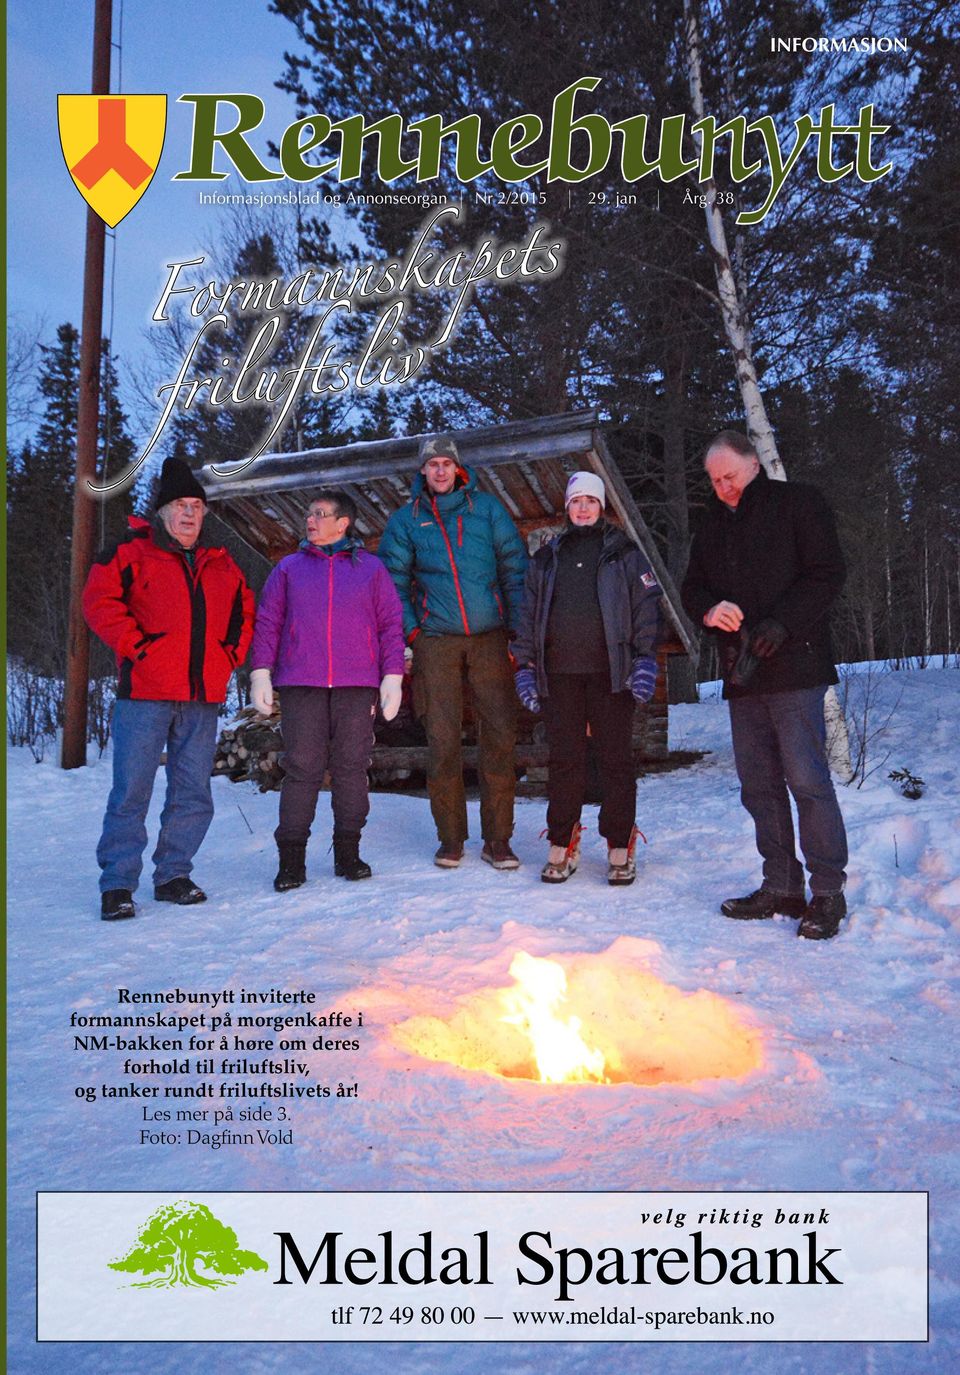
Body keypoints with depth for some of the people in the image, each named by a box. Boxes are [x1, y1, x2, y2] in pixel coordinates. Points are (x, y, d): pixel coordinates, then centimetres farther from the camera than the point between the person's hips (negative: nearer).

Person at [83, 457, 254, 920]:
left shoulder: (220, 563, 18)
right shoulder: (132, 551, 3)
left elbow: (244, 612, 25)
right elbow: (99, 600, -6)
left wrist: (231, 653, 10)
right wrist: (134, 644, -12)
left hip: (203, 698, 5)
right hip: (145, 694, -5)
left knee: (194, 794, 8)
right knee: (131, 791, -3)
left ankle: (173, 874, 21)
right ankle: (117, 884, 6)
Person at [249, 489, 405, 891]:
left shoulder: (371, 568, 12)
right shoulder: (289, 568, 15)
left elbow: (391, 624, 8)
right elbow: (267, 622, 11)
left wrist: (392, 676, 0)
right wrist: (260, 672, 0)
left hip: (357, 685, 0)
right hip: (300, 685, 0)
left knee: (351, 768, 3)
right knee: (301, 768, -2)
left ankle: (348, 851, 13)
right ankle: (291, 856, 4)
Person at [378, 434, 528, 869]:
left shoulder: (487, 508, 8)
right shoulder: (406, 519, 8)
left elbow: (514, 568, 8)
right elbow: (392, 580, 10)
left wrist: (517, 626, 2)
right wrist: (410, 630, -1)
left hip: (489, 638, 0)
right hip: (436, 641, 0)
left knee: (501, 733, -4)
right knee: (442, 740, -1)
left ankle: (497, 839, 6)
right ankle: (450, 838, 12)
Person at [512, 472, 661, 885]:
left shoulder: (624, 553, 9)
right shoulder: (546, 559, 17)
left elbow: (646, 607, 4)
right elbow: (529, 616, 17)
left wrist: (645, 660, -6)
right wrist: (525, 666, 9)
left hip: (611, 672, -2)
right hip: (559, 674, 2)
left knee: (616, 759, 1)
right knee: (564, 760, 4)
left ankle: (620, 847, 10)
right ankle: (562, 845, 13)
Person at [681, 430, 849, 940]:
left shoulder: (797, 502, 3)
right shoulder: (712, 524, 20)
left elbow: (827, 572, -5)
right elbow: (691, 588, 19)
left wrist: (782, 623, -16)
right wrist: (709, 610, -5)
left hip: (794, 667, -6)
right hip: (741, 672, 6)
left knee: (806, 778, -9)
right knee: (759, 783, 7)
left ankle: (828, 891, 0)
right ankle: (781, 887, 15)